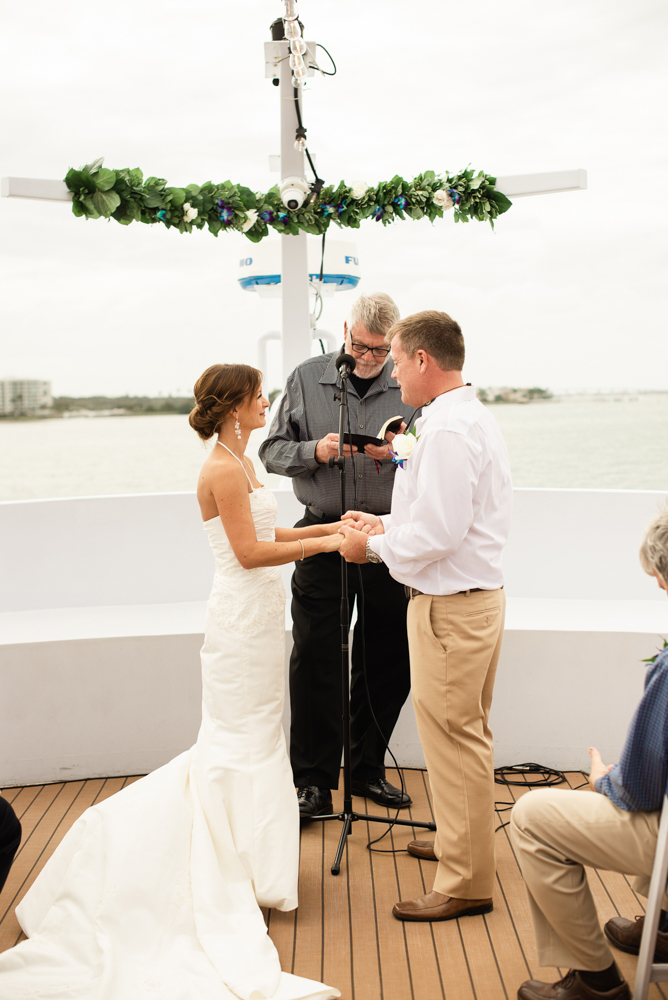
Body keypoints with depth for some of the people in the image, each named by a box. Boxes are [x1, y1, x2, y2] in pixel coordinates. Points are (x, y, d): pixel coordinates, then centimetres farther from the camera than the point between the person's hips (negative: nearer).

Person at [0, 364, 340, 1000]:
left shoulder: (241, 465, 12)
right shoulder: (222, 471, -18)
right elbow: (250, 552, -21)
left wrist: (328, 526, 12)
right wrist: (323, 544, -17)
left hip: (258, 611, 10)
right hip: (242, 613, -10)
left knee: (254, 737, 16)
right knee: (240, 740, 0)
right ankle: (243, 871, 13)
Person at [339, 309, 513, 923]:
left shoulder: (447, 430, -21)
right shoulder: (474, 418, 13)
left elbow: (436, 534, -25)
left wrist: (372, 546, -10)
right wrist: (385, 526, 13)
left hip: (451, 606, -11)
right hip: (480, 594, 11)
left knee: (453, 739, 0)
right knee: (467, 732, 22)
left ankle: (466, 882, 12)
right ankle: (461, 840, 39)